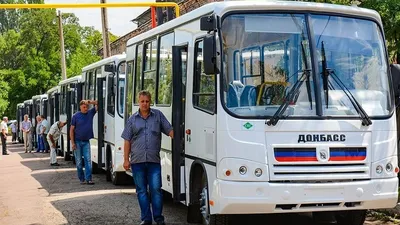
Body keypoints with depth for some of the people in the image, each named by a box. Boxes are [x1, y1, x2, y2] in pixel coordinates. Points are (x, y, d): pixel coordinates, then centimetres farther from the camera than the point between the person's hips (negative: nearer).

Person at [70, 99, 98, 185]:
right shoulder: (76, 116, -5)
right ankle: (82, 179, 11)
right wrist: (72, 143, -10)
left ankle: (88, 179, -7)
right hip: (77, 142, -2)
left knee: (88, 160, -6)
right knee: (79, 161, 3)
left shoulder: (90, 113, 3)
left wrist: (89, 101, -14)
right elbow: (72, 130, -4)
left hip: (86, 141, 2)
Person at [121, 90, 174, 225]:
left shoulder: (158, 115, 6)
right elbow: (127, 141, 9)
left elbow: (169, 130, 6)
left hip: (154, 160, -1)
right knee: (141, 190, 6)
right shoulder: (132, 119, 9)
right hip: (137, 160, 2)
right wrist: (126, 159, 3)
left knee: (156, 189, -3)